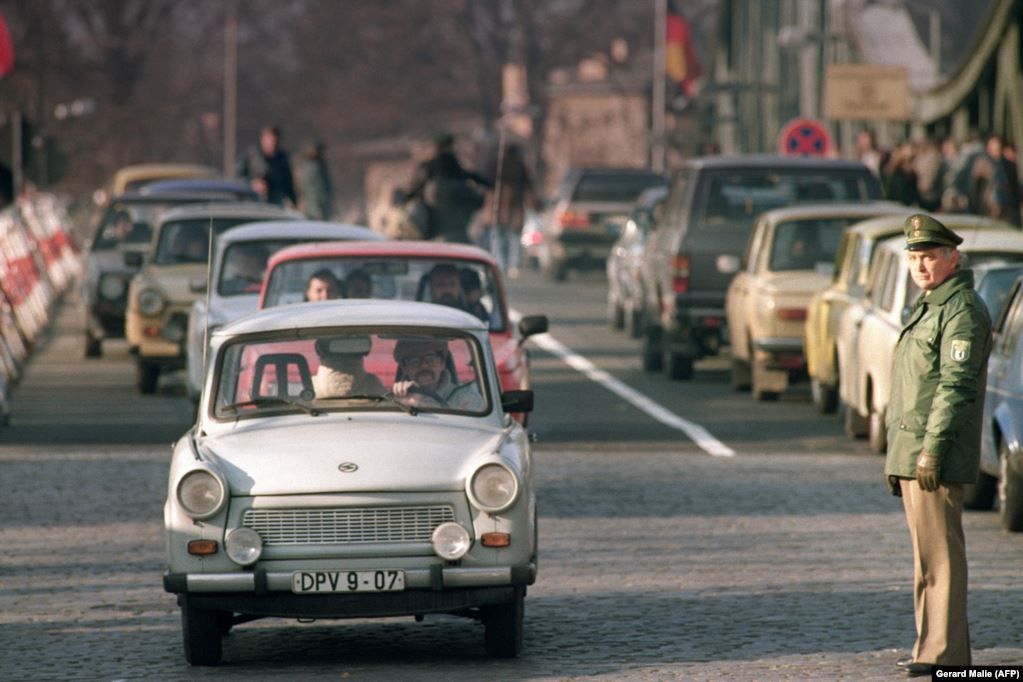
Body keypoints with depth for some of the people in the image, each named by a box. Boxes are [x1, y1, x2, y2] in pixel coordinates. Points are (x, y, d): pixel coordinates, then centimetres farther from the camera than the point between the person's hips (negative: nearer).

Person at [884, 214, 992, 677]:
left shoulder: (962, 311, -12)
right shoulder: (928, 308, 21)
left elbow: (956, 386, -19)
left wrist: (932, 451, -24)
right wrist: (896, 460, 23)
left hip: (935, 457, -10)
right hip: (911, 455, 10)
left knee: (939, 553, -10)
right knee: (928, 554, 12)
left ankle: (944, 653, -11)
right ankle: (933, 645, 17)